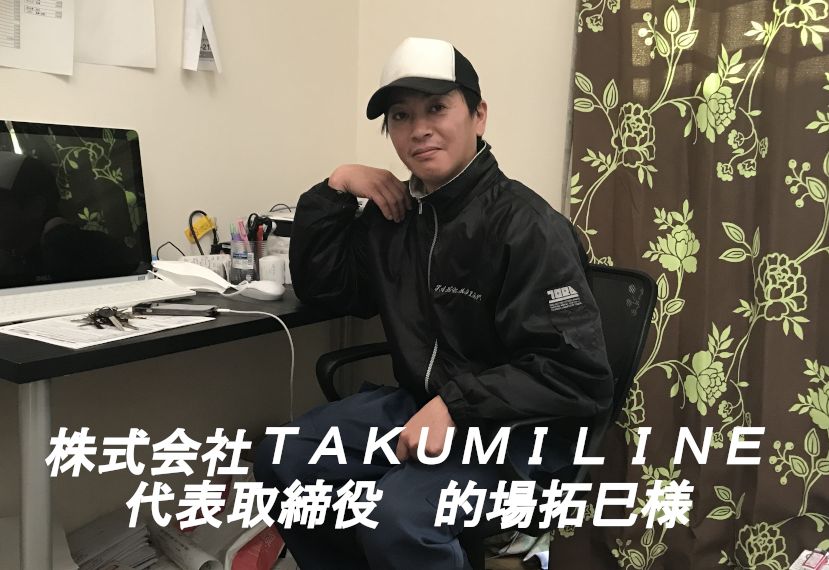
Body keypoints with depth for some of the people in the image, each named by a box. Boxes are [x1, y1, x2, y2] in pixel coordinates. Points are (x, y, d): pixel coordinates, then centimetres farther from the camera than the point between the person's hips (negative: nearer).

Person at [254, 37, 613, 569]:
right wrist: (334, 190, -2)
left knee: (396, 518, -30)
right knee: (280, 460, 1)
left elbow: (578, 373, -23)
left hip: (511, 428, -7)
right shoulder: (394, 213, 5)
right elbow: (320, 288, 10)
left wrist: (456, 407, -29)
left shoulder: (525, 225, -19)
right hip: (417, 405, 8)